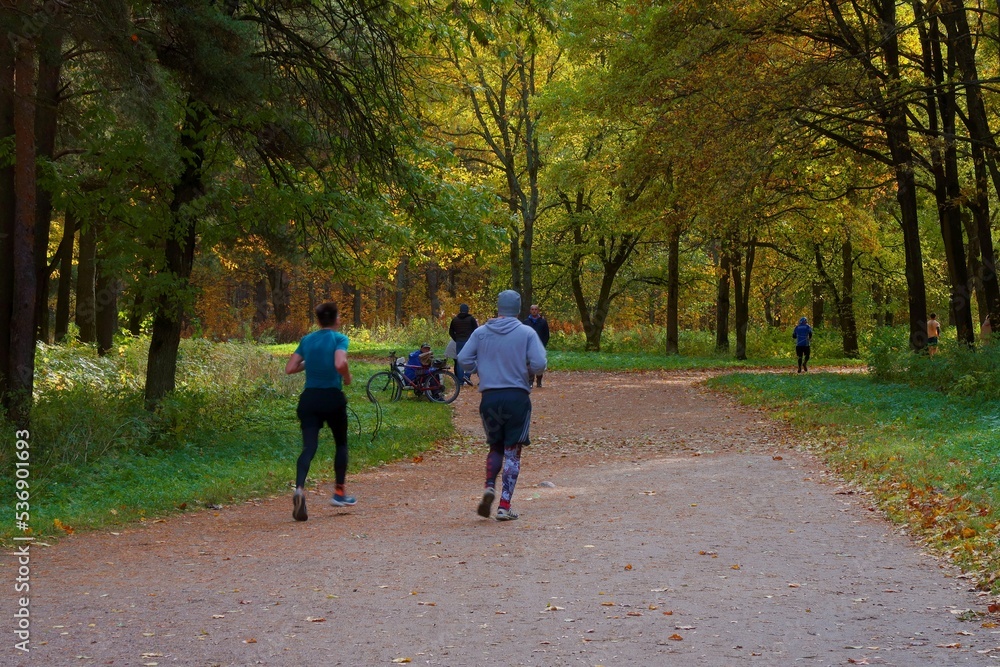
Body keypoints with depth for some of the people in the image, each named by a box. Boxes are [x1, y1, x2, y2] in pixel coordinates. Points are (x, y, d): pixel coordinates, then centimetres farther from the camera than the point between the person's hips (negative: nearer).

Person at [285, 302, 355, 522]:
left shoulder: (307, 340, 9)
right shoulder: (339, 338, -5)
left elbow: (290, 368, 6)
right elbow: (340, 364, -23)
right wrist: (347, 378, -4)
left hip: (309, 398, 3)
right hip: (332, 398, -3)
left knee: (309, 447, -4)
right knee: (341, 443, 19)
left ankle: (299, 489, -30)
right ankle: (339, 493, 23)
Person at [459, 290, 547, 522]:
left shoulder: (480, 332, 2)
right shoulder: (527, 333, -5)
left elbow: (463, 359, -2)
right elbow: (539, 365, -12)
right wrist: (525, 368, 9)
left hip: (489, 398, 2)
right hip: (517, 397, -2)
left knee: (495, 447, 20)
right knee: (512, 451, 6)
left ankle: (489, 487, -4)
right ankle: (505, 506, 1)